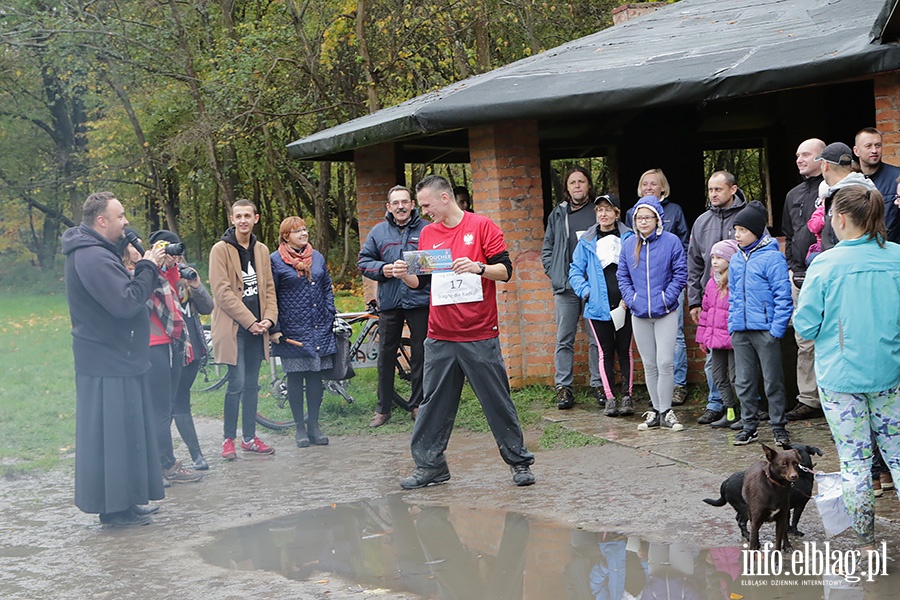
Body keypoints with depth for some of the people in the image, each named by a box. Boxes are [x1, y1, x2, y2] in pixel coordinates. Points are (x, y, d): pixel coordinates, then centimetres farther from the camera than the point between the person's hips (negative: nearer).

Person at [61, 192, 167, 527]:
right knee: (112, 432, -4)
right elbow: (126, 303, -26)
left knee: (126, 430, 15)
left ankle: (126, 500, 22)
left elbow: (121, 295, 18)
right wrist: (147, 268, -15)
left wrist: (146, 267, 5)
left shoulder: (97, 253, 16)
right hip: (108, 363, -11)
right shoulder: (93, 257, -19)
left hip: (115, 359, 11)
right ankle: (115, 508, 3)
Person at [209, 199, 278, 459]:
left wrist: (269, 318, -2)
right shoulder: (221, 249, -6)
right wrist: (249, 321, -13)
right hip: (234, 327, -5)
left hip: (256, 327, 6)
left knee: (252, 384, 9)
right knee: (237, 383, -9)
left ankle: (249, 437, 17)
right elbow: (222, 291, -12)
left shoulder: (262, 250, 13)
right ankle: (229, 439, 3)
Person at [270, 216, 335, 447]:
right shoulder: (275, 261, -3)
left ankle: (314, 425, 15)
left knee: (315, 377, 6)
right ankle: (299, 428, 11)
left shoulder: (317, 257, 12)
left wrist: (330, 315, 8)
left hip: (319, 330, 4)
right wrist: (274, 329, -8)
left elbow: (327, 288, 18)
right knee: (295, 378, 2)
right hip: (292, 331, -4)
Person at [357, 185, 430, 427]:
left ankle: (418, 404, 17)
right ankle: (383, 409, 14)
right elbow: (363, 262, 10)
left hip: (420, 300, -1)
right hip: (389, 302, 2)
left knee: (420, 354, 4)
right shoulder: (378, 232, 8)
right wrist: (382, 269, -7)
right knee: (386, 355, 5)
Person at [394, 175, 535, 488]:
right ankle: (429, 465, 14)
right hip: (440, 337, 4)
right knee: (435, 403, 6)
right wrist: (405, 274, -2)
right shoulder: (427, 233, 12)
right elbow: (421, 281, 18)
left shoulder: (481, 226, -2)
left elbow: (505, 270, -5)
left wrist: (479, 267, -23)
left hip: (480, 335, -4)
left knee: (498, 401, 2)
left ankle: (519, 461, 13)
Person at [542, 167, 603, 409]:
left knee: (597, 338, 2)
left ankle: (598, 384, 11)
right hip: (566, 287, 1)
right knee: (564, 339, 2)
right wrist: (555, 273, 2)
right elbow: (547, 248, 16)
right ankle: (563, 387, 7)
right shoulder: (558, 214, 11)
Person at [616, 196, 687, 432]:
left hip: (665, 313, -4)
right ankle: (656, 411, 19)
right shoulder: (628, 244, 5)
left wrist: (667, 299, -12)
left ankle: (666, 412, 1)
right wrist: (631, 299, -3)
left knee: (665, 362, -8)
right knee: (649, 365, 10)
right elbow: (622, 276, 9)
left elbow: (680, 273, -5)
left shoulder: (671, 242, -6)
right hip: (639, 314, 4)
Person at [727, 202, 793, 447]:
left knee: (773, 381, 3)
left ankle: (779, 427, 13)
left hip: (765, 330, -6)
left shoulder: (772, 257, -10)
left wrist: (777, 329, -16)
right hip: (740, 332, 7)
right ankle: (749, 426, 22)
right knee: (744, 382, 12)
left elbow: (783, 296, -11)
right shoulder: (736, 260, 11)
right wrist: (732, 324, 11)